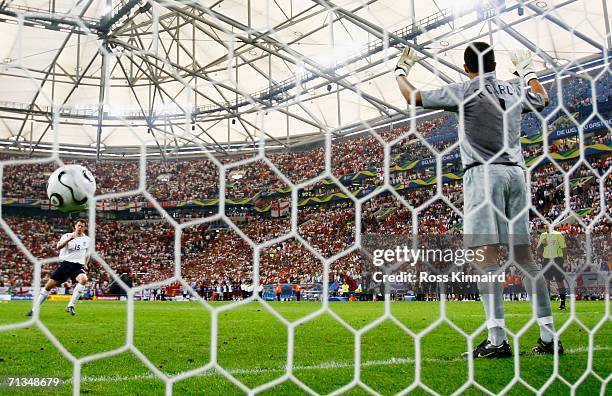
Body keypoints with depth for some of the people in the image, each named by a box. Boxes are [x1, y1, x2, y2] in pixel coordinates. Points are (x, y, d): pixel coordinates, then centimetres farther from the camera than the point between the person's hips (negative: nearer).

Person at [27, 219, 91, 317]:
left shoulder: (87, 239, 10)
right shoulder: (67, 236, 1)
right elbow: (58, 247, -18)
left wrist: (85, 264, 11)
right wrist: (69, 239, -31)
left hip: (78, 266, 1)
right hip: (65, 263, 0)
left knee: (83, 279, -32)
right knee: (49, 286, -3)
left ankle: (70, 306, -25)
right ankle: (34, 309, 13)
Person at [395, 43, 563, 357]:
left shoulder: (464, 91, 1)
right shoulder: (515, 91, 17)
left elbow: (414, 97, 6)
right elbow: (542, 99, 40)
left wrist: (401, 70, 25)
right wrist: (527, 70, 55)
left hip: (483, 174, -6)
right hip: (516, 173, 6)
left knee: (485, 254, -12)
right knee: (523, 254, 6)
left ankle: (497, 338, -19)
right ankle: (549, 335, 6)